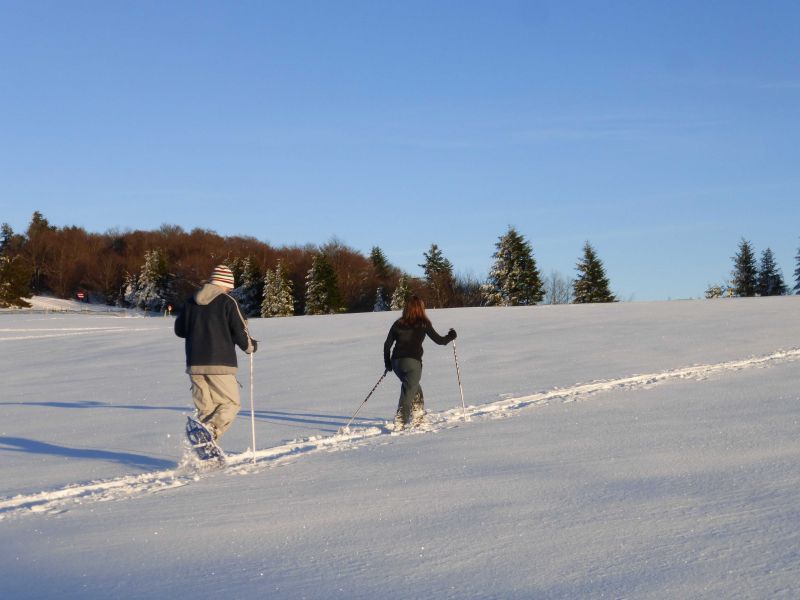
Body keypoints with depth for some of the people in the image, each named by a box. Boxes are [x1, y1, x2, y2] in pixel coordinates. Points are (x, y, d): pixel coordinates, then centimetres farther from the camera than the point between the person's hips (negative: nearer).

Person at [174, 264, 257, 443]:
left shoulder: (191, 301, 10)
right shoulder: (227, 302, -5)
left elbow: (179, 330, 17)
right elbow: (240, 332, -6)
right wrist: (250, 346, 14)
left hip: (195, 364, 5)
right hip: (220, 363, -5)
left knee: (205, 408, 11)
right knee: (231, 404, 5)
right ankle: (210, 430, -21)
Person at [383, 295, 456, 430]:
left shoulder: (398, 324, 9)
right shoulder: (423, 324, 0)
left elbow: (387, 344, 10)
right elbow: (439, 340, 6)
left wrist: (387, 363, 21)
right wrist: (451, 336, 25)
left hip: (396, 362, 5)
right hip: (412, 362, -5)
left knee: (413, 386, 25)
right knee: (409, 391, -2)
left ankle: (418, 415, 26)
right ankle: (400, 421, -13)